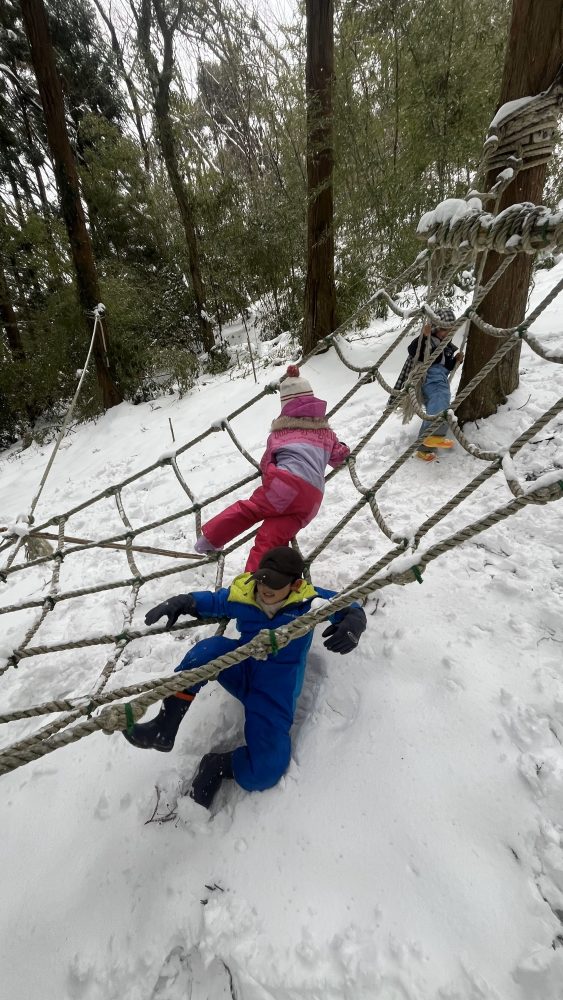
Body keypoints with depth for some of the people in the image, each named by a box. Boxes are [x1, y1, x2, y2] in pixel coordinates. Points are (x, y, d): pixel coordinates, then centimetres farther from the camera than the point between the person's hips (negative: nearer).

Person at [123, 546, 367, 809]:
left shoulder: (308, 600, -14)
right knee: (210, 648, -32)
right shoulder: (242, 594, -7)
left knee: (260, 775, -18)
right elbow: (212, 601, 11)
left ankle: (220, 765, 14)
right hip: (241, 672, 2)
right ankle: (163, 730, -22)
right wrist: (183, 602, -11)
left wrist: (353, 624, -32)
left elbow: (350, 608, -7)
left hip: (276, 690, -2)